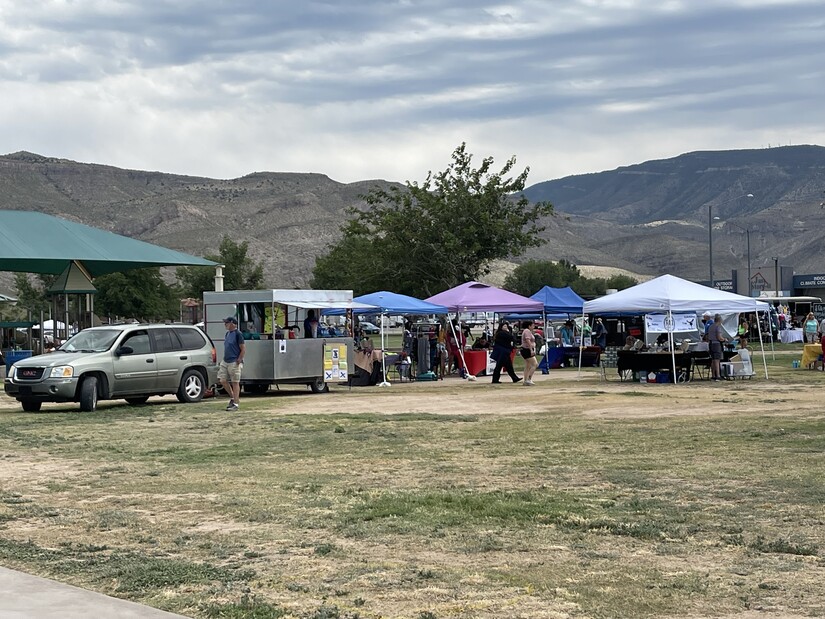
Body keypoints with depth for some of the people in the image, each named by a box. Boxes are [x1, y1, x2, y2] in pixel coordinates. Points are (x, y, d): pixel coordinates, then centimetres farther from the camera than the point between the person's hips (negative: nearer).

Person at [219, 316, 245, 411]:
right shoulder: (227, 334, 13)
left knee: (235, 382, -3)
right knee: (223, 380, 7)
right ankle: (232, 398, 24)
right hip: (225, 362, 8)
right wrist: (223, 359, 15)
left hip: (234, 363, -8)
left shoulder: (237, 334, -12)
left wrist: (238, 361, -17)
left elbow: (243, 349, -14)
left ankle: (236, 403, 3)